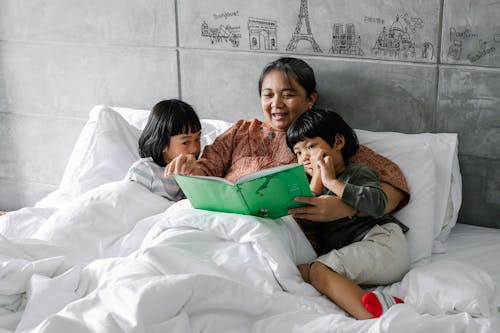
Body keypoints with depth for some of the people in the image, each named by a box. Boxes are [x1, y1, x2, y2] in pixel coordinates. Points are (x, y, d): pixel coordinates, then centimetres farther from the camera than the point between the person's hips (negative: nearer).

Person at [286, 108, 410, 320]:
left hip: (381, 241, -6)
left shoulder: (358, 172, 8)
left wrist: (332, 182, -8)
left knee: (318, 271, -29)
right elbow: (307, 223, 10)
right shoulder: (315, 184, 28)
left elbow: (377, 204, -14)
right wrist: (317, 180, 4)